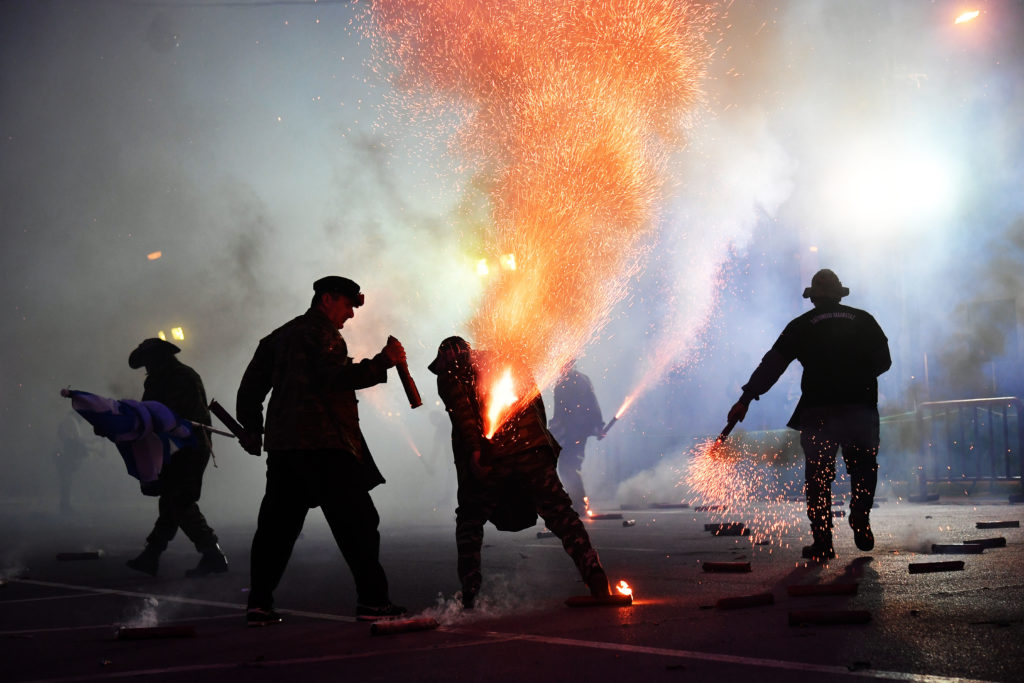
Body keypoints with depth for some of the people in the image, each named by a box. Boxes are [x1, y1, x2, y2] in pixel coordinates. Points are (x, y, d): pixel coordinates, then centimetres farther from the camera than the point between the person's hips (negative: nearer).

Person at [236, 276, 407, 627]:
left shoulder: (280, 335, 22)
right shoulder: (321, 332, -4)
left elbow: (251, 386, 22)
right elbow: (335, 376, -20)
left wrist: (252, 430, 28)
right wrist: (383, 361, -14)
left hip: (282, 445, 8)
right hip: (323, 444, -8)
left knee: (277, 524, 10)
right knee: (357, 522, -3)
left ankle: (259, 604, 8)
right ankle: (372, 600, -3)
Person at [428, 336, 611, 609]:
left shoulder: (449, 376, 9)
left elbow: (462, 412, -10)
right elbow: (536, 401, 18)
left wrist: (473, 451, -17)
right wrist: (541, 441, 17)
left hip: (490, 456, -3)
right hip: (531, 450, 3)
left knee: (470, 520, 14)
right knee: (559, 513, 3)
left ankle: (468, 594, 7)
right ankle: (595, 576, -10)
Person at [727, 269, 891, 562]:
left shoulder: (802, 325, 7)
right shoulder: (863, 320, 10)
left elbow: (772, 364, 2)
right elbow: (883, 361, 12)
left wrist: (746, 398, 2)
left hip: (817, 410, -1)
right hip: (860, 408, 1)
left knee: (818, 475, 6)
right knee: (863, 468, 18)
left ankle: (822, 543, 2)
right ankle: (860, 521, 0)